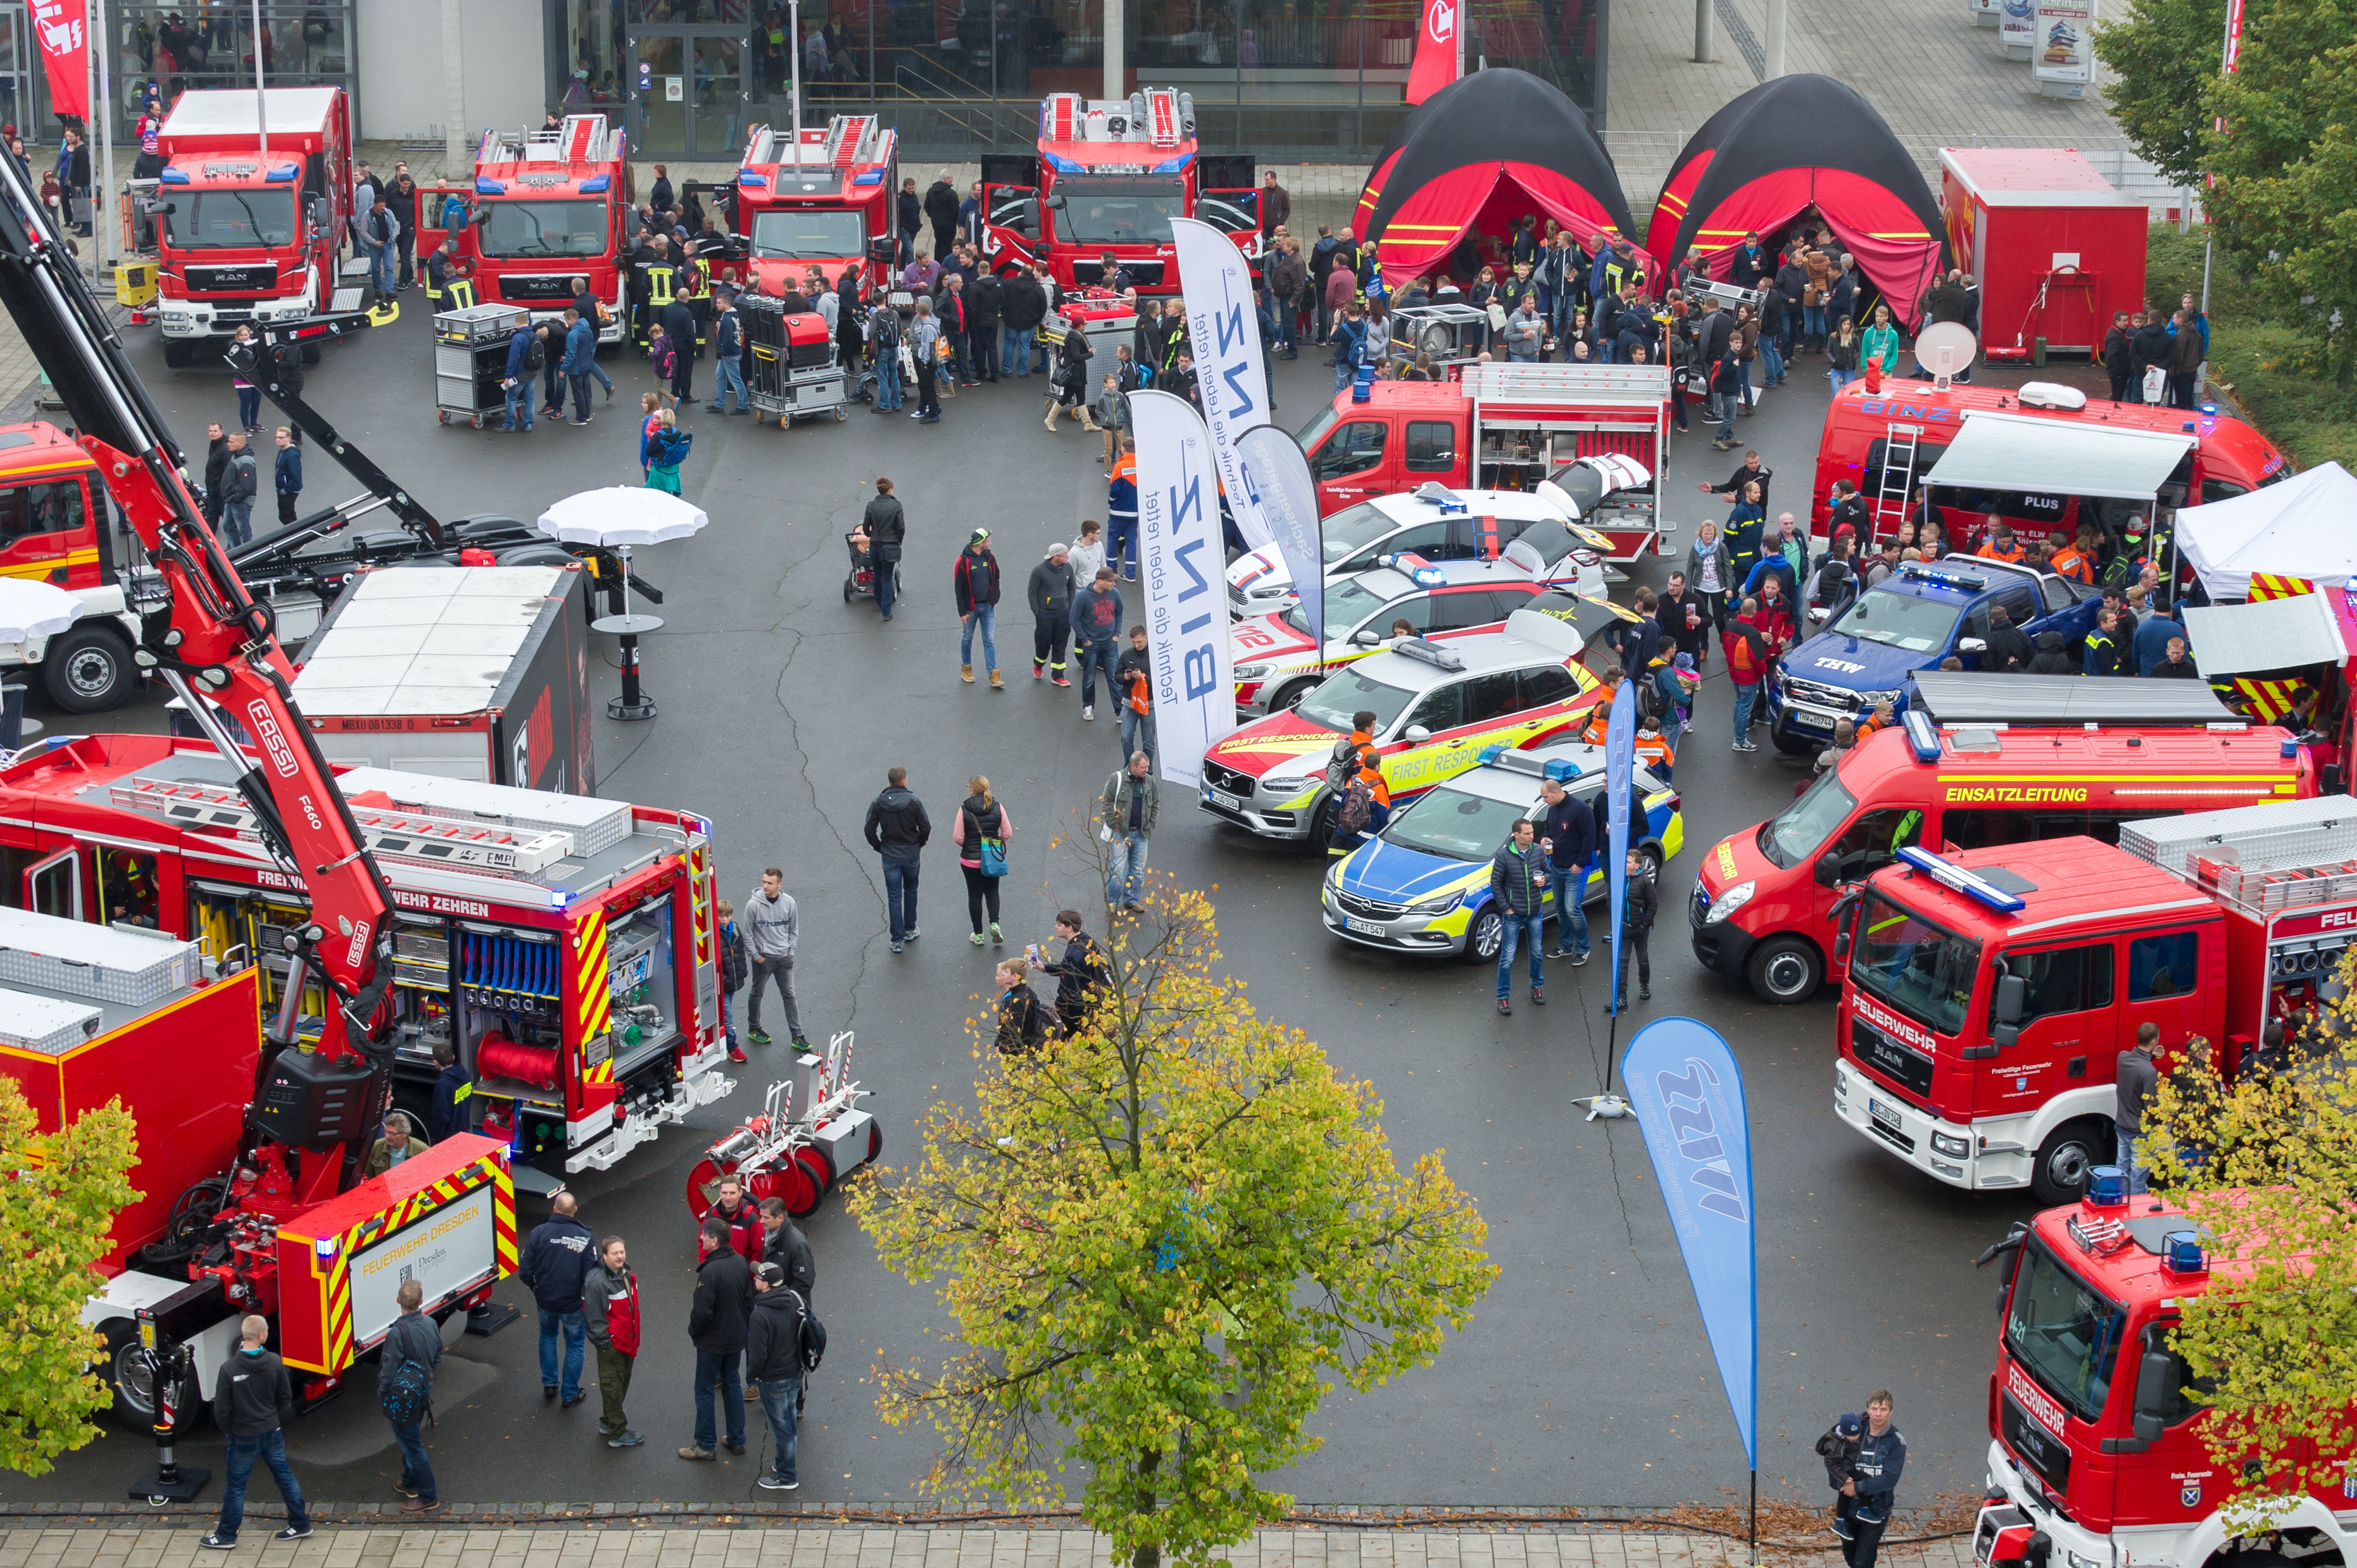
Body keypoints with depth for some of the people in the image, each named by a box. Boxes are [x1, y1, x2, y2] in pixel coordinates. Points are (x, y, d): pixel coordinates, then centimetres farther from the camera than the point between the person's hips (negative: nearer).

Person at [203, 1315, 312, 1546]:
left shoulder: (229, 1369, -22)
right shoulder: (274, 1362, -13)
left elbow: (221, 1408, -15)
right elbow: (286, 1397, -1)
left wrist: (227, 1430, 4)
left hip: (243, 1437, -3)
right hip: (272, 1432, 3)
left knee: (235, 1486, 10)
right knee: (285, 1476, 18)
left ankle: (226, 1535, 21)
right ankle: (300, 1524, 26)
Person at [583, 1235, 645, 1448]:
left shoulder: (626, 1275, 5)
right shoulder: (597, 1281, -23)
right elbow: (594, 1317, -21)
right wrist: (604, 1342, -19)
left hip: (627, 1342, 9)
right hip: (611, 1344, -9)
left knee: (622, 1384, 21)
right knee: (613, 1388, 1)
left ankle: (608, 1422, 37)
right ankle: (617, 1434, 10)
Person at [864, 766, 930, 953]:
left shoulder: (877, 803, -8)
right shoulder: (914, 802, -11)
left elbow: (869, 831, -7)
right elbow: (926, 828, -9)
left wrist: (880, 848, 8)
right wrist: (918, 845, 9)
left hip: (890, 858, 0)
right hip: (911, 856, 0)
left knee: (894, 898, 5)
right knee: (910, 891, 22)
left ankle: (897, 940, 5)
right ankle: (910, 930, 33)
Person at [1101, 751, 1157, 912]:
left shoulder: (1150, 782, 6)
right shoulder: (1116, 779, -7)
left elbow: (1155, 805, 16)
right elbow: (1107, 803, -6)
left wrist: (1150, 825, 7)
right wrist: (1113, 825, -10)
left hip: (1141, 833, 5)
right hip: (1120, 833, -5)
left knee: (1138, 869, 9)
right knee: (1118, 868, -6)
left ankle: (1132, 900, 20)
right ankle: (1113, 902, 2)